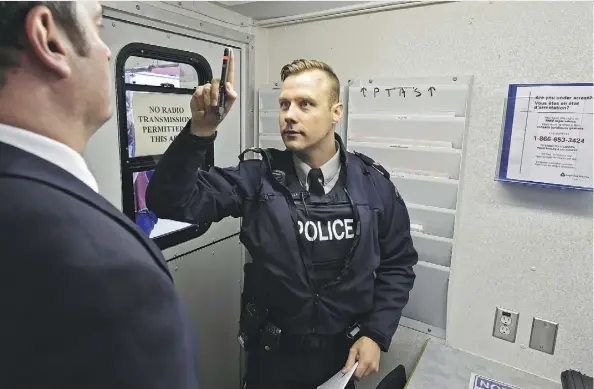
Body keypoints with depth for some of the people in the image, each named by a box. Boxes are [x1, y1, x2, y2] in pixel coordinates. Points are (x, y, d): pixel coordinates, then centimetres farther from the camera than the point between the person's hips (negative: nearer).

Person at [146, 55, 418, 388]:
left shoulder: (373, 183, -9)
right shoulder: (258, 177, -13)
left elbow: (397, 264, 0)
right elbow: (171, 201, -19)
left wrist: (376, 334, -7)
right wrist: (199, 132, -33)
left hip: (344, 352, 1)